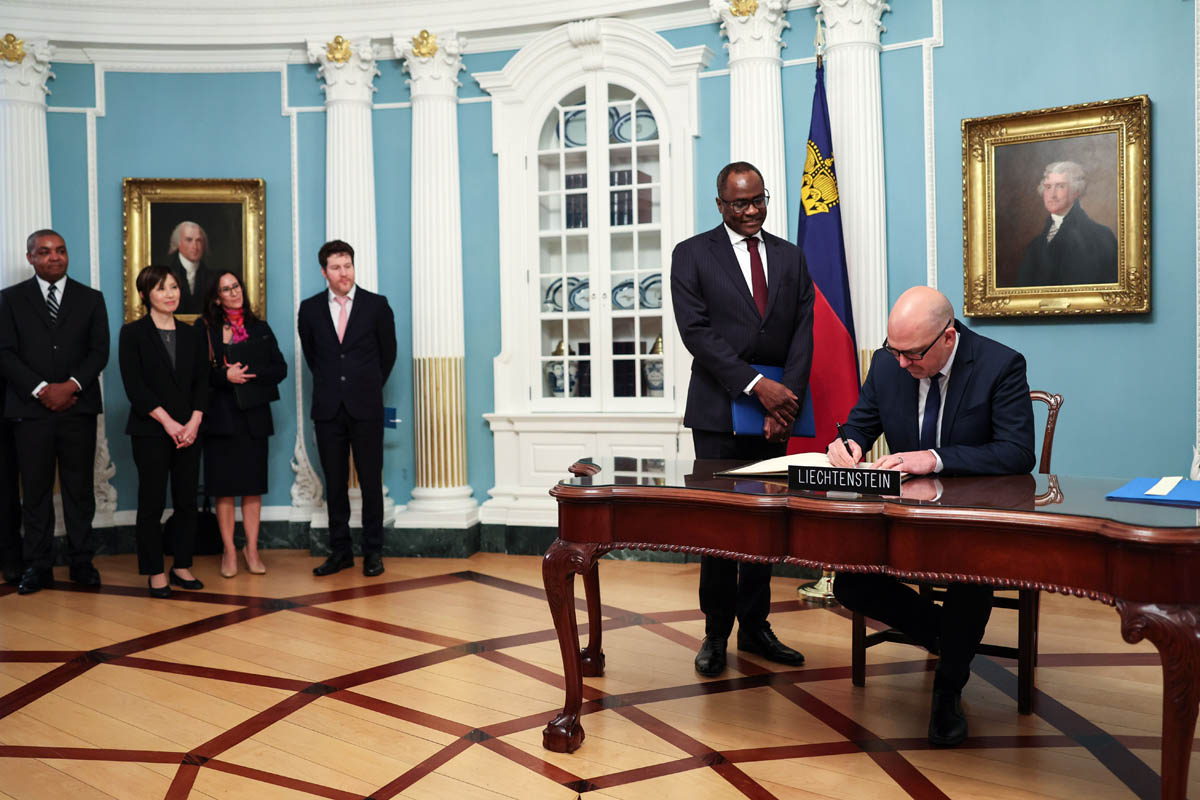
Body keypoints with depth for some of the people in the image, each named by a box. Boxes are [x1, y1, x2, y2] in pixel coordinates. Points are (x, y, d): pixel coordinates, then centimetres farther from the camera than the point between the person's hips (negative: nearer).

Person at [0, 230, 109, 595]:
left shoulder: (91, 298, 11)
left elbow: (99, 351, 3)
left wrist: (71, 385, -11)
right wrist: (41, 389, -11)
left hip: (78, 408, 0)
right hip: (31, 409, 0)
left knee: (79, 489, 3)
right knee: (35, 491, 3)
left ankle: (81, 562, 10)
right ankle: (37, 566, 10)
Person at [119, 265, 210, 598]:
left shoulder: (192, 335, 11)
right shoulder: (133, 333, 0)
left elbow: (201, 382, 7)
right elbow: (134, 385, -7)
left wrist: (193, 422, -7)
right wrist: (168, 422, -13)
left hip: (189, 430, 4)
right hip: (150, 432, -4)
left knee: (187, 501, 4)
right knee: (152, 503, 0)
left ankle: (182, 567, 14)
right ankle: (155, 573, 9)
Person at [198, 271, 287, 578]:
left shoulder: (260, 328, 11)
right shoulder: (205, 330, 4)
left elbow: (280, 368, 5)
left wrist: (249, 374, -9)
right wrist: (225, 376, -18)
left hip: (254, 416, 2)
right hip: (220, 416, -2)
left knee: (253, 486, 3)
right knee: (223, 487, 1)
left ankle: (252, 550, 12)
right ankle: (229, 552, 10)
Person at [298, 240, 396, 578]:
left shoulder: (377, 305, 1)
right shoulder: (310, 309, 6)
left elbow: (388, 352, 10)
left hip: (365, 407, -2)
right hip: (327, 408, 2)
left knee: (371, 480, 1)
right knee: (334, 482, 6)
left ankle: (373, 551, 11)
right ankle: (340, 551, 16)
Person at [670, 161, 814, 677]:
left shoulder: (791, 257, 13)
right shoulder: (692, 255, 2)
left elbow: (802, 333, 6)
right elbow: (696, 331, -9)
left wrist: (787, 400, -9)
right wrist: (756, 385, -16)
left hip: (776, 410, 4)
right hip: (720, 408, -3)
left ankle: (755, 627, 20)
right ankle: (716, 632, 14)